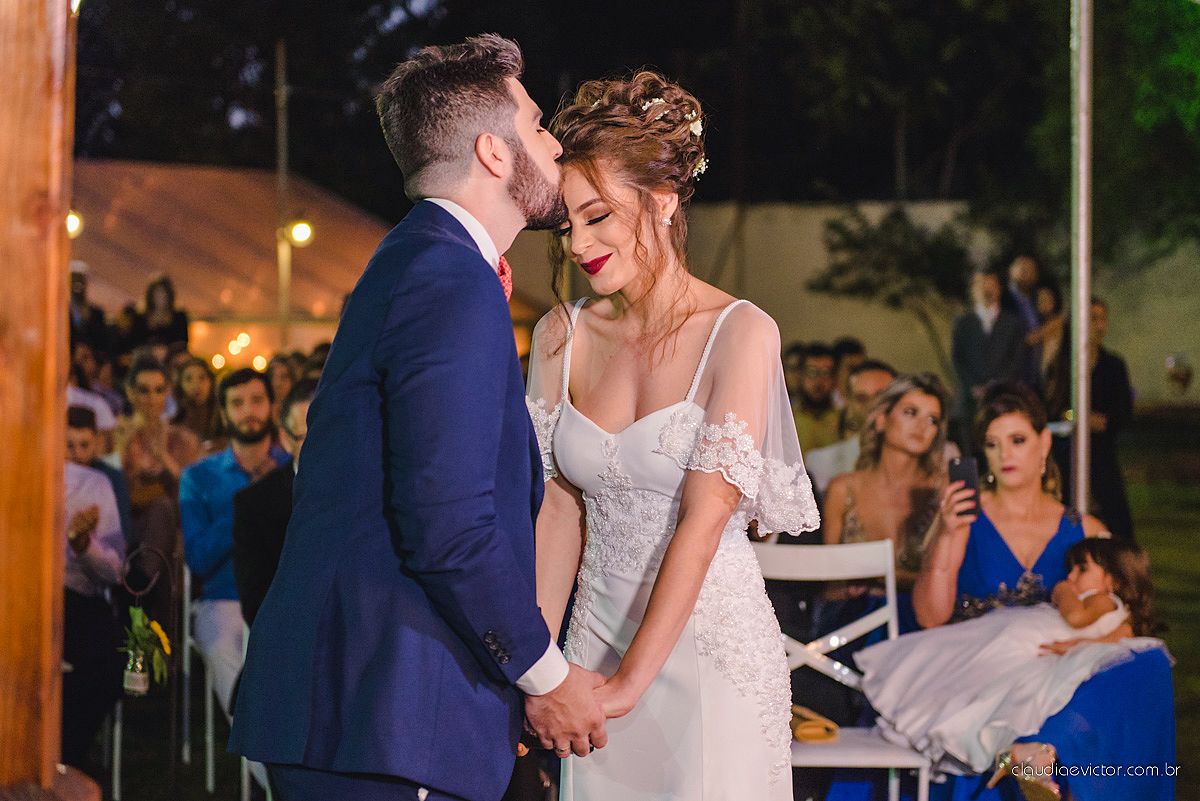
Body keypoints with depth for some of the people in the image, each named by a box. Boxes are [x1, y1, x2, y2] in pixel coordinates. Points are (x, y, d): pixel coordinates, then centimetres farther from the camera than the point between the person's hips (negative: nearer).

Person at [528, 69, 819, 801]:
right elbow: (560, 507, 5)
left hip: (713, 648, -4)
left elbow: (704, 519, -17)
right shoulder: (562, 336, 3)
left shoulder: (740, 334, -12)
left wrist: (629, 680, -19)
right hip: (597, 641, 4)